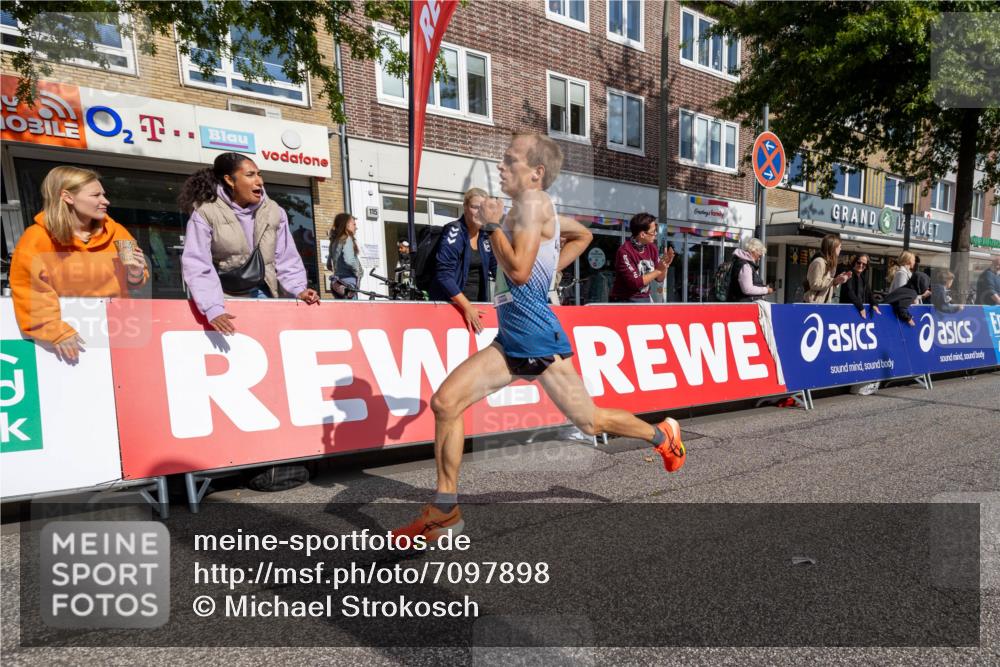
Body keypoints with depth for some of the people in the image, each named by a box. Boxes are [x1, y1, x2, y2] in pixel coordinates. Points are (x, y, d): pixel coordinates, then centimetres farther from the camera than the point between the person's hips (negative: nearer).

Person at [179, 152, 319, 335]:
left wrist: (298, 289, -14)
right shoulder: (206, 212, -14)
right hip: (223, 298, -3)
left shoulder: (273, 212, -4)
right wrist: (213, 309, -31)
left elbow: (286, 258, 2)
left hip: (260, 295, 3)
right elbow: (197, 265, -20)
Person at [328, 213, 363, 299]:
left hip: (337, 283, 9)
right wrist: (359, 272, -11)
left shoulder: (334, 241, 16)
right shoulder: (347, 239, -8)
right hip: (348, 283, -9)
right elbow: (349, 260, -25)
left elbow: (329, 265, 21)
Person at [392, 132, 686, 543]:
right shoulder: (530, 207, 15)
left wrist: (492, 224, -12)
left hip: (538, 338, -9)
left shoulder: (533, 203, -11)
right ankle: (445, 509, 6)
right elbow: (583, 235, 29)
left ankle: (662, 435, 36)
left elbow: (519, 271, -23)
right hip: (510, 340, 9)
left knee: (589, 422, 6)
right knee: (444, 403, -3)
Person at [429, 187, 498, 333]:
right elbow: (444, 275, -21)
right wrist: (467, 306, -25)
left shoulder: (486, 236, 5)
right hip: (449, 304, -6)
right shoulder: (453, 232, -13)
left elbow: (496, 266, 16)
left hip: (477, 303, 6)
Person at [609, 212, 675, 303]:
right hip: (625, 301, -7)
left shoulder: (651, 247, 3)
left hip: (645, 299, 7)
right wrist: (658, 270, -19)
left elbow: (659, 278, 9)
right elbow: (635, 282, -23)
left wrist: (665, 266, -10)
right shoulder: (624, 251, -18)